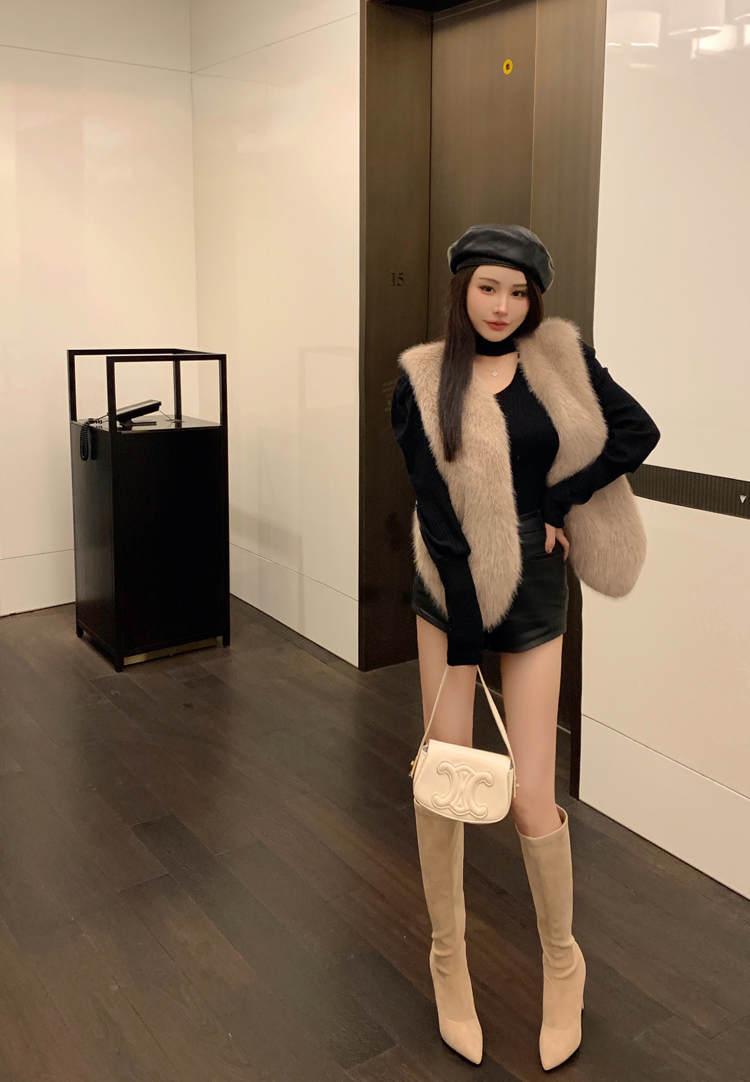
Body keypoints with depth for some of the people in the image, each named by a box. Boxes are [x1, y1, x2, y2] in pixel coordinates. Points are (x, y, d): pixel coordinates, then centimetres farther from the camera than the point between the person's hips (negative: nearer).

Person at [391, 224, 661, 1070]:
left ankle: (562, 961, 27)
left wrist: (558, 502, -6)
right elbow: (434, 503, -9)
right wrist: (465, 623, -13)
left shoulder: (559, 358, 2)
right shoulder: (424, 376, -4)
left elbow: (638, 431, 2)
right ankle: (449, 956, 26)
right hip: (450, 590, 0)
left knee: (531, 798, 1)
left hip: (535, 590, 0)